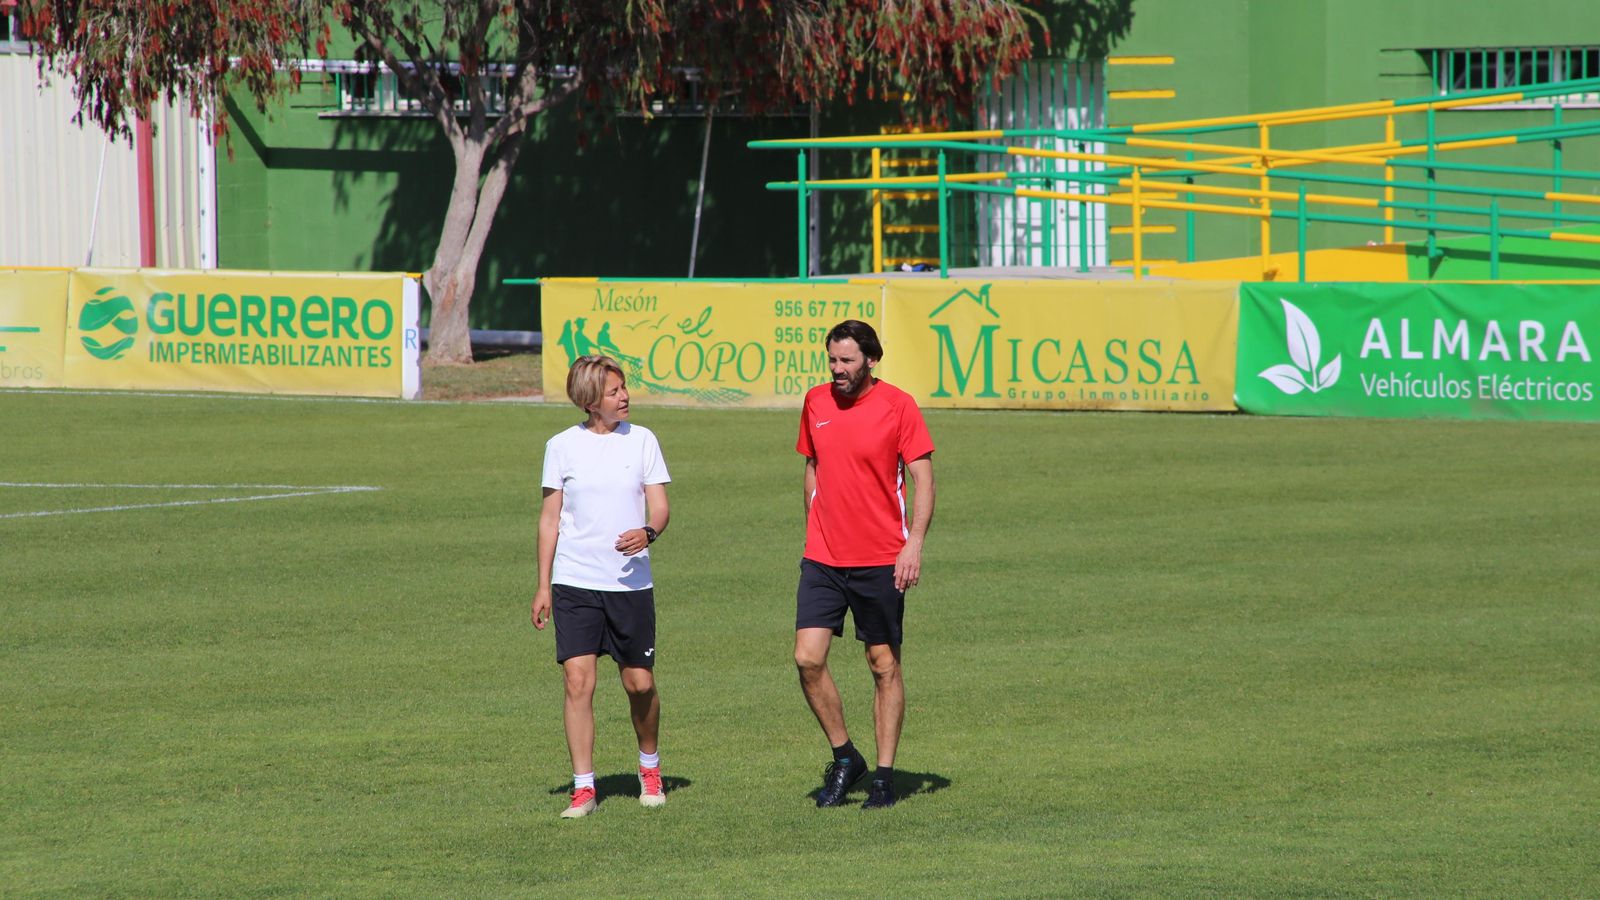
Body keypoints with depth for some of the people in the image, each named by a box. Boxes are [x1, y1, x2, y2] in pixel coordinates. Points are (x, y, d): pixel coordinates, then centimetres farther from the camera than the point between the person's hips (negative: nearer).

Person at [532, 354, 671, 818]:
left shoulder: (641, 440, 4)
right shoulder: (563, 446, 3)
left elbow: (659, 505, 1)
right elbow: (550, 517, 9)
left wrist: (648, 532, -22)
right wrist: (543, 585, 6)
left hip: (631, 583, 0)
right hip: (574, 585, 0)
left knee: (640, 683, 4)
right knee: (578, 681, -9)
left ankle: (650, 766, 30)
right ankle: (583, 787, -3)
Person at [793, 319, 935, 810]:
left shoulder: (898, 406, -7)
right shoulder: (816, 403, 7)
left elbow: (923, 479, -7)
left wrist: (914, 545, -17)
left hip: (880, 562, -4)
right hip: (823, 560, 4)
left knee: (885, 667, 3)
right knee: (807, 658, -7)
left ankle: (884, 777, 11)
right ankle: (843, 758, 10)